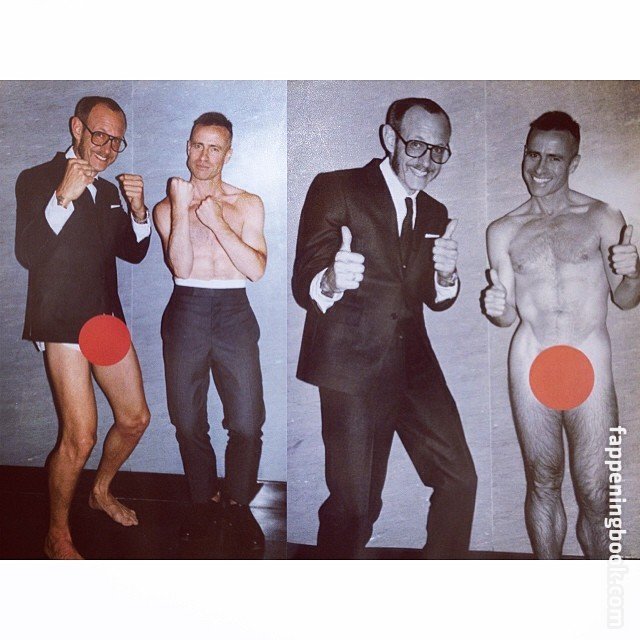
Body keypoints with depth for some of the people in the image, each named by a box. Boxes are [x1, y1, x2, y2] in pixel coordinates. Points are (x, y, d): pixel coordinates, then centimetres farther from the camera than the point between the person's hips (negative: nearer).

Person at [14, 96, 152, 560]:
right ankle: (58, 536, 11)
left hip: (107, 318, 7)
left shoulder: (109, 191, 16)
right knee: (80, 437, -11)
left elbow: (134, 253, 16)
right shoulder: (37, 180, -4)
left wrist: (138, 211, -3)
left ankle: (102, 491, 38)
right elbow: (27, 254, -16)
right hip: (62, 320, -7)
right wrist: (64, 197, -26)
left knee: (135, 419, 11)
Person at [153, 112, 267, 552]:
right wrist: (182, 207, -10)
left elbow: (257, 269, -4)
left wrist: (216, 221, -10)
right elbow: (180, 267, -7)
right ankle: (205, 500, 27)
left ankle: (237, 502, 18)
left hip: (234, 313, -1)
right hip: (187, 311, 1)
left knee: (247, 423, -5)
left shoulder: (248, 204, 9)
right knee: (188, 420, 7)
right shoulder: (167, 207, 9)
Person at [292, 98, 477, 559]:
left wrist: (446, 274, -8)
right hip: (351, 367, -5)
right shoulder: (335, 189, -4)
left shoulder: (435, 215, 15)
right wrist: (332, 281, -33)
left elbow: (436, 299, 16)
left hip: (413, 365, 6)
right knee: (355, 504, -1)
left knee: (460, 479, 4)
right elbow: (303, 285, -9)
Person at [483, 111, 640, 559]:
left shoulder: (603, 219, 1)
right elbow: (508, 316, 11)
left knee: (595, 495, 1)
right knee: (543, 484, 13)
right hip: (530, 366, 2)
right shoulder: (504, 231, 6)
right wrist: (497, 308, -12)